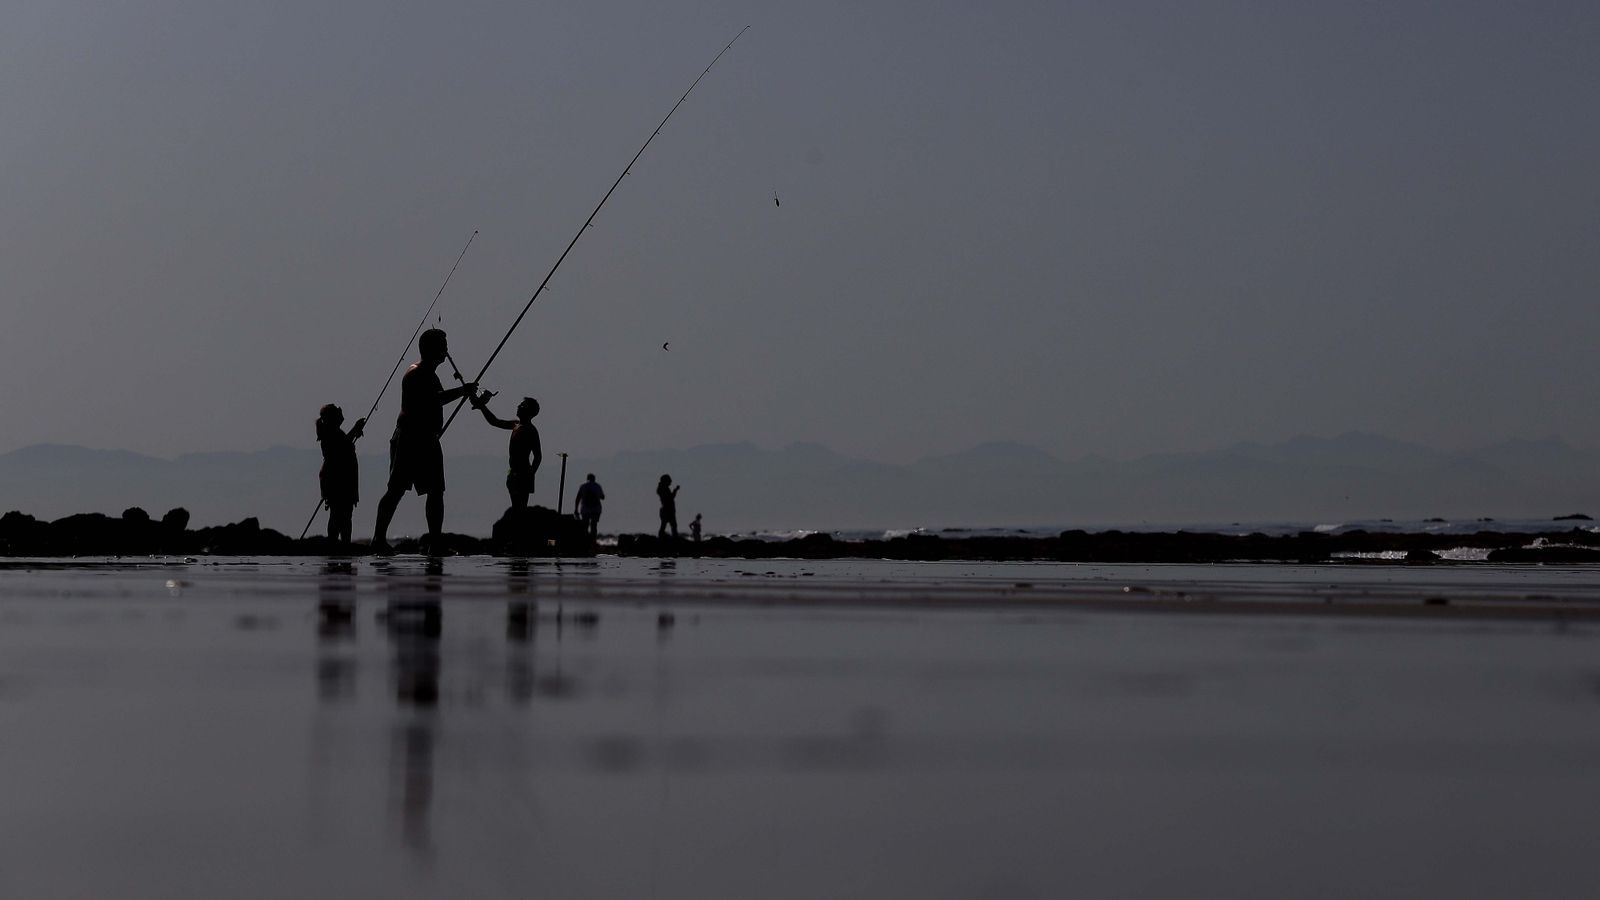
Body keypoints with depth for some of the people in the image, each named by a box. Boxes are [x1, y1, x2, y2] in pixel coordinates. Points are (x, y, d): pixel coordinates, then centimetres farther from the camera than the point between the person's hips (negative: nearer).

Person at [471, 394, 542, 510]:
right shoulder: (516, 425, 12)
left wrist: (529, 476, -19)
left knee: (521, 508, -11)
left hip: (523, 474, -9)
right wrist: (482, 407, 17)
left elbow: (538, 456, -17)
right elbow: (495, 421, 24)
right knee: (516, 509, 11)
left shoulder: (531, 431, -13)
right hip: (514, 473, 9)